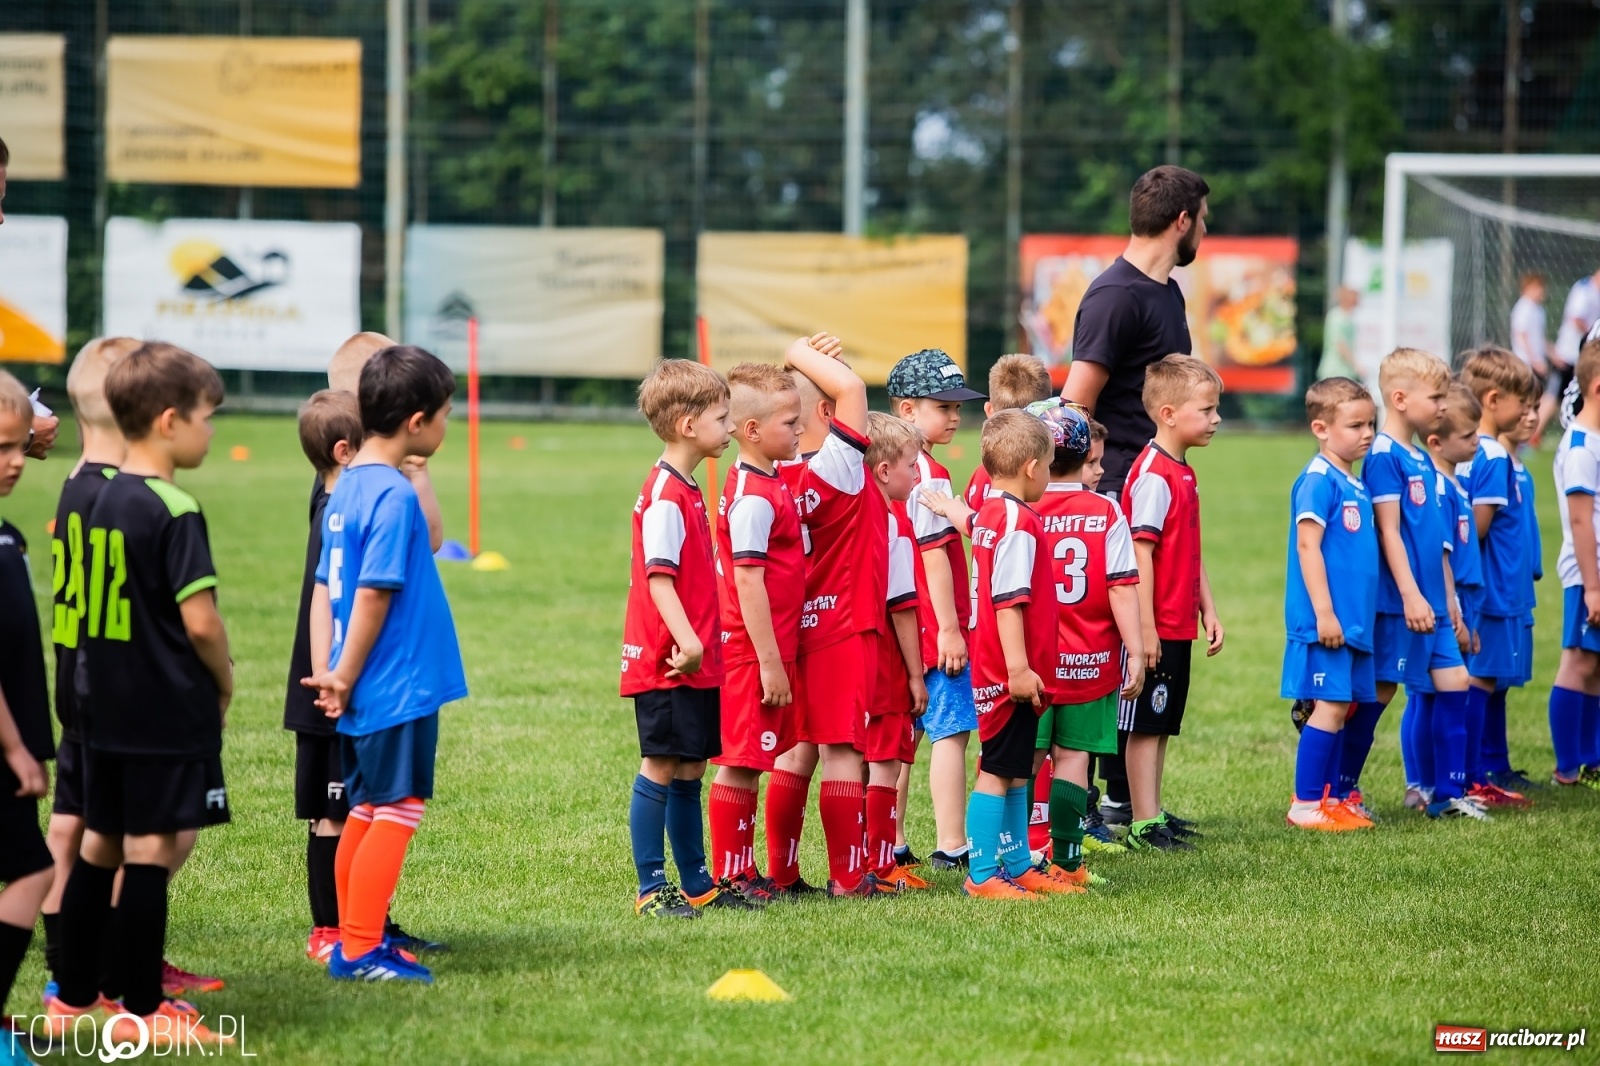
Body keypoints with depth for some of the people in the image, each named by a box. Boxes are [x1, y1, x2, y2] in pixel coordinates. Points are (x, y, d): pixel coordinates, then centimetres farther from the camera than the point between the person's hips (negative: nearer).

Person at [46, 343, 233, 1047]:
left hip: (106, 710, 8)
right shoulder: (175, 512, -16)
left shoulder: (105, 500, 9)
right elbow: (199, 621, -20)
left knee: (100, 847, 14)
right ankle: (140, 1011, 0)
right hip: (170, 717, -8)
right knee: (151, 852, -3)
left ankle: (71, 998, 19)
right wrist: (224, 682, -2)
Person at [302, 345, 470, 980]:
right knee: (398, 811, -3)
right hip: (399, 687, -9)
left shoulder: (347, 488, 10)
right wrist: (344, 680, -11)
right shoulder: (394, 496, -17)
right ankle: (361, 949, -1)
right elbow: (373, 595, -20)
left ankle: (353, 940, 22)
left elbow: (325, 589, 10)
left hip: (367, 691, 9)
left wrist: (327, 671, 4)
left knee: (366, 810, 15)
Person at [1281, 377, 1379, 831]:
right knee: (1330, 706, -8)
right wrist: (1323, 612, -20)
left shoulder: (1355, 483, 15)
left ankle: (1329, 798, 17)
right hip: (1326, 622, -9)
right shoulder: (1319, 480, -12)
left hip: (1353, 620, 9)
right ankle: (1305, 805, -3)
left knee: (1343, 708, 11)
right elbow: (1307, 545, -17)